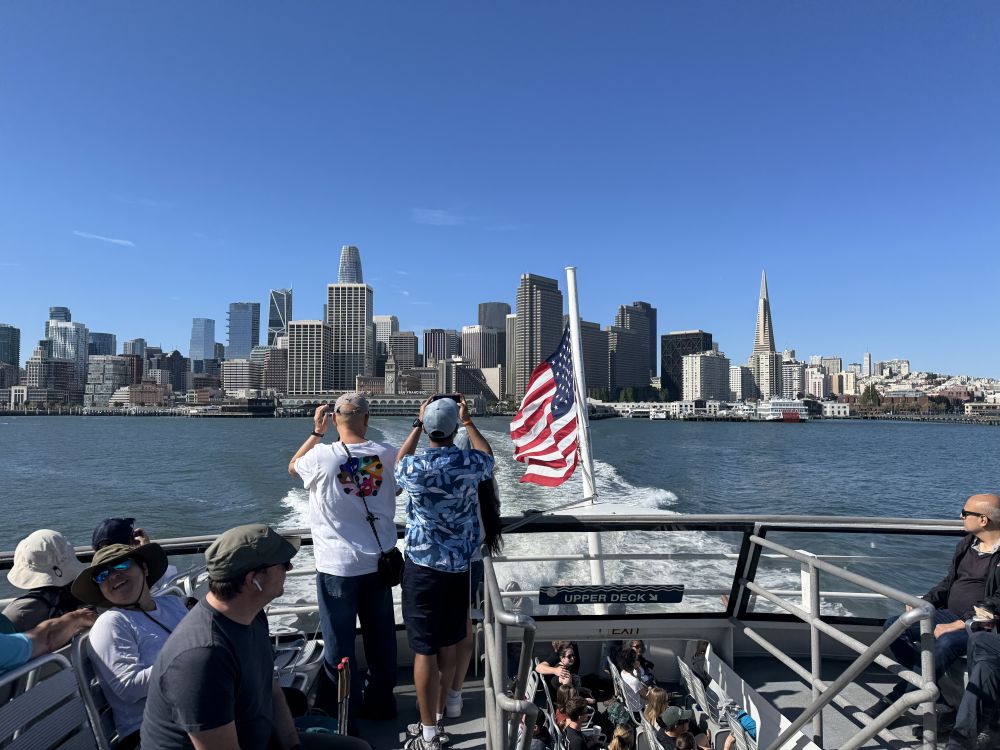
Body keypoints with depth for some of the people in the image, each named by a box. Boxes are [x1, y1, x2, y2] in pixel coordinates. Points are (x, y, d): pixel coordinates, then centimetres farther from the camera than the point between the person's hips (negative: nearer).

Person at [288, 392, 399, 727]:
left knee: (339, 645, 10)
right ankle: (380, 701, 35)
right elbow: (396, 489, 11)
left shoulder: (322, 456, -17)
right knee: (380, 639, 18)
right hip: (378, 562, 4)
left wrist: (316, 432, 8)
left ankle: (344, 716, 21)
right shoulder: (386, 454, -9)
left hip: (337, 566, -4)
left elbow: (292, 467, 6)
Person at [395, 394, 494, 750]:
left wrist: (417, 424, 12)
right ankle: (437, 718, 35)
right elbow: (488, 456, 16)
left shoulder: (415, 466, -15)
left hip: (422, 568, -3)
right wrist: (469, 421, 19)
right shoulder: (470, 463, -11)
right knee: (447, 647, 17)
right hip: (459, 568, 3)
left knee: (425, 651, 7)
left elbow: (398, 463, 11)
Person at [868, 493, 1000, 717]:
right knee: (893, 626, -8)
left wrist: (958, 625, -24)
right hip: (950, 615, 8)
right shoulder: (966, 545, 12)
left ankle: (896, 699, -24)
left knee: (946, 642, -36)